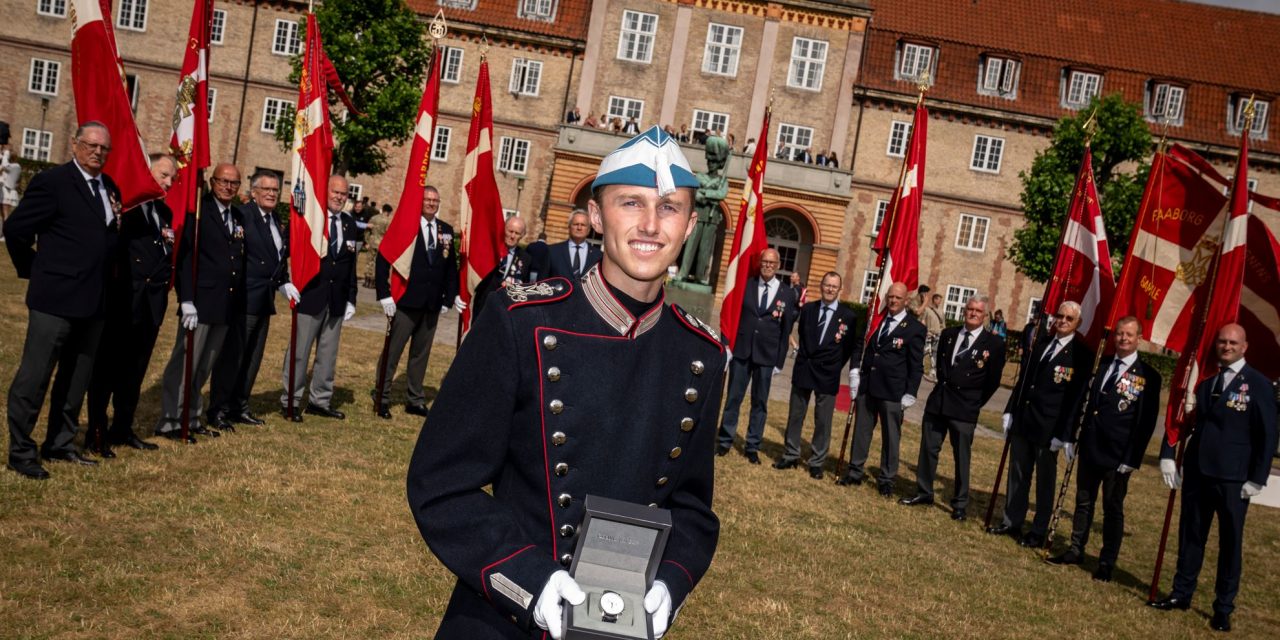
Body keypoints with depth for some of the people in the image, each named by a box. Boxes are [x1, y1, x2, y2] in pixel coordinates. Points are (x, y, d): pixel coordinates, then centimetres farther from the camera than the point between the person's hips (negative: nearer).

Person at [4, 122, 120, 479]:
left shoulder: (109, 187, 11)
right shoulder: (53, 182, -9)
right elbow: (16, 229, -8)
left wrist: (104, 277, 7)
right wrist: (33, 272, -2)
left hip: (93, 301, 7)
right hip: (55, 298, -7)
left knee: (77, 378, 16)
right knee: (34, 376, -1)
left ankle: (60, 444, 28)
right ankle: (20, 451, 8)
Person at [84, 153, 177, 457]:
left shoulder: (164, 212, 16)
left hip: (151, 303, 7)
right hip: (122, 300, -7)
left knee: (135, 370, 14)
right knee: (107, 367, 1)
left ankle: (122, 429, 25)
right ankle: (96, 432, 10)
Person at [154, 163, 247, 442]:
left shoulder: (238, 217, 14)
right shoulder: (197, 210, -7)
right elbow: (184, 257, -12)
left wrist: (238, 301, 10)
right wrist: (186, 300, -17)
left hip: (227, 305, 7)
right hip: (200, 302, -7)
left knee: (204, 367, 13)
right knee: (185, 363, -3)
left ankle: (190, 419, 21)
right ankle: (168, 422, 5)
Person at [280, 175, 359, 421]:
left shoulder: (350, 224, 11)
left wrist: (351, 299, 10)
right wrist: (292, 286, -15)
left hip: (337, 300, 5)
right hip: (310, 297, -5)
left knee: (328, 354, 11)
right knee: (299, 352, 1)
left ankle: (320, 401, 21)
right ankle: (290, 401, 11)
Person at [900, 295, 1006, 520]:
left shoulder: (994, 344, -5)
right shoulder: (948, 334, 8)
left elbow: (993, 381, 0)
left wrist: (975, 403, 2)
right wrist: (944, 385, 13)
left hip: (965, 409, -4)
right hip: (938, 400, 4)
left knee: (962, 456, 2)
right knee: (928, 448, 9)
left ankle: (960, 504, 11)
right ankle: (924, 492, 22)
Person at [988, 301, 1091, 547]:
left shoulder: (1082, 354, -9)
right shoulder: (1041, 344, 10)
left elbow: (1076, 397, -12)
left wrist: (1063, 434, -16)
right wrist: (1009, 411, 9)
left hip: (1049, 428, -6)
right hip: (1022, 422, 6)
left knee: (1045, 480, 7)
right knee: (1017, 474, 13)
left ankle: (1038, 532, 16)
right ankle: (1011, 522, 24)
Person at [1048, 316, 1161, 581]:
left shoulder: (1148, 377, -7)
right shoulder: (1100, 365, 6)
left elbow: (1146, 422, -9)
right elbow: (1081, 402, 11)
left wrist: (1132, 459, -13)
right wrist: (1070, 436, 6)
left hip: (1118, 456, -4)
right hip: (1089, 448, 5)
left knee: (1113, 509, 6)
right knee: (1083, 502, 15)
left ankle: (1107, 564, 15)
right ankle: (1076, 550, 27)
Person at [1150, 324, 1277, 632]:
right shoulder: (1203, 379, 6)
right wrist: (1168, 456, 1)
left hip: (1234, 480, -4)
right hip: (1197, 472, 4)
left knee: (1230, 543, 7)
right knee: (1190, 535, 13)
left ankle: (1223, 607, 17)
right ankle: (1182, 593, 25)